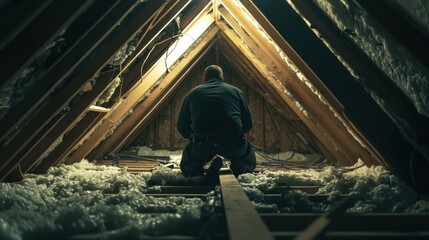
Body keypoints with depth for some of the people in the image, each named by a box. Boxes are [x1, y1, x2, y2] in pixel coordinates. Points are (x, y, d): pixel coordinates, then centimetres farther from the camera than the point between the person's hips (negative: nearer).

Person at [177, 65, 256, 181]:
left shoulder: (193, 93, 17)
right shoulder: (235, 91, 16)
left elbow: (181, 126, 19)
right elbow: (248, 123, 17)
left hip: (202, 145, 0)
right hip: (233, 144, 0)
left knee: (186, 166, 28)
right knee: (249, 161, 31)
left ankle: (197, 169, -5)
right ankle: (238, 167, -3)